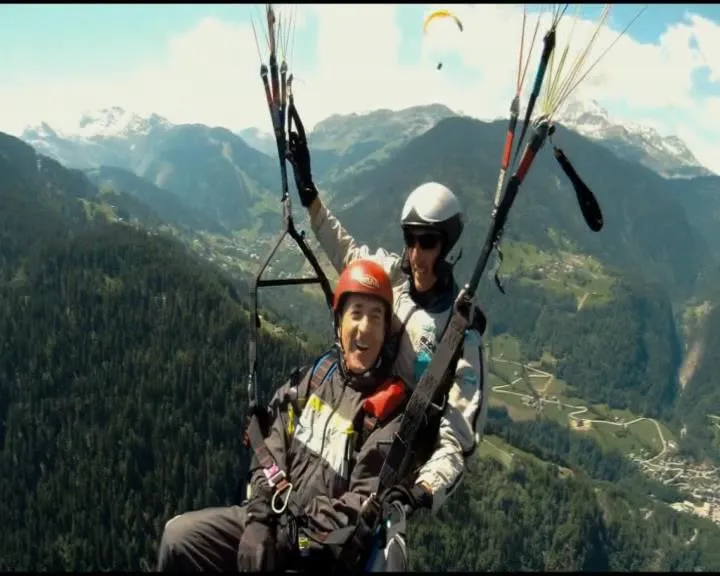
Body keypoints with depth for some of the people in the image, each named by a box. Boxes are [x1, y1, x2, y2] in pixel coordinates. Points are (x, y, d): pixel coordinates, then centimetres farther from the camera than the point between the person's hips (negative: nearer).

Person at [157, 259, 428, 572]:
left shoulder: (392, 408, -12)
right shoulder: (314, 377, 4)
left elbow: (368, 508, -15)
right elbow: (269, 455, 6)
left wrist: (300, 539, -16)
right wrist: (258, 520, -6)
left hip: (324, 549, -5)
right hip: (273, 518, 5)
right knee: (179, 536, -11)